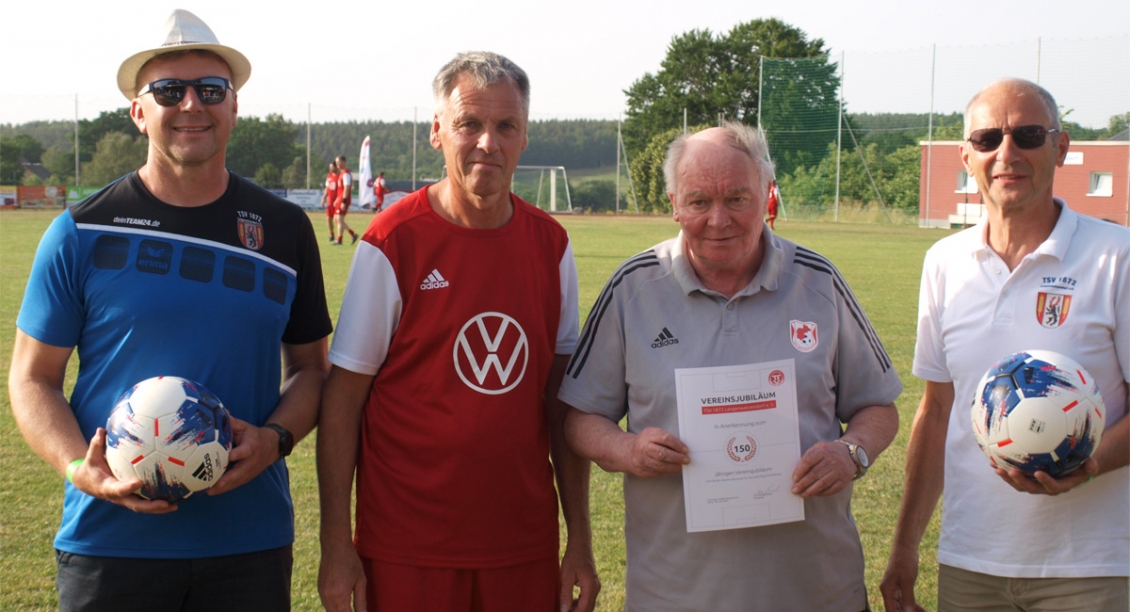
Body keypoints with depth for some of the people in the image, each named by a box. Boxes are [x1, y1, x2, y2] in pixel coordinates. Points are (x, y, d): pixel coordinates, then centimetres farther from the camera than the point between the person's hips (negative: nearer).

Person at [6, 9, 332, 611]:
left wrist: (275, 438, -8)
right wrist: (79, 468, -14)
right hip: (110, 540, -1)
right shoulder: (81, 233, -1)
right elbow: (32, 377, 3)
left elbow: (310, 366, 12)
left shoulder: (284, 228, 6)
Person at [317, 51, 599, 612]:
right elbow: (342, 399, -7)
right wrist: (337, 546, -10)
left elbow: (561, 400, 7)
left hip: (525, 548, 4)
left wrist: (580, 540, 6)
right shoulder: (393, 242, -10)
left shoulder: (550, 245, 3)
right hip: (407, 551, -4)